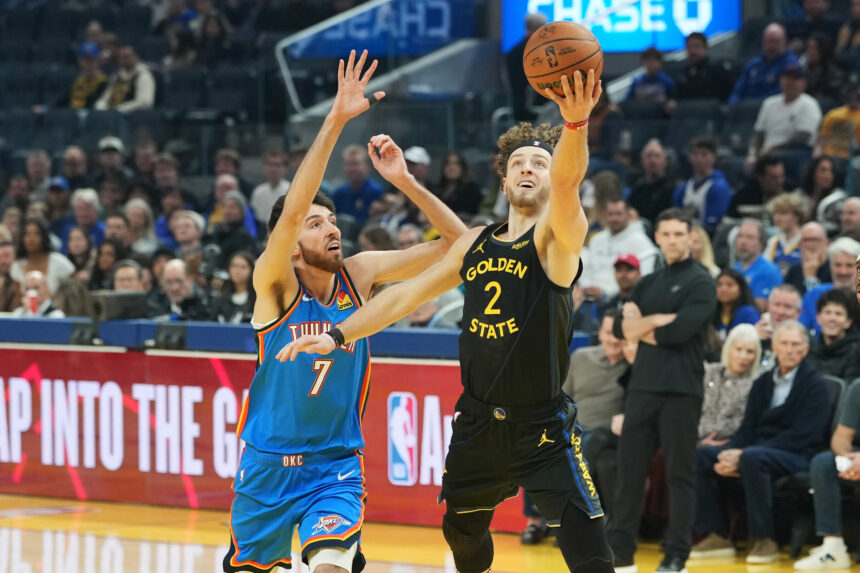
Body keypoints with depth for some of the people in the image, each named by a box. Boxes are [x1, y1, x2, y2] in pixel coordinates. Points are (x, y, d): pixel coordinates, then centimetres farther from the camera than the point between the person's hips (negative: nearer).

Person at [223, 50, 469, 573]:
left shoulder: (360, 275, -4)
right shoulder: (275, 284, -14)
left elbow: (456, 243, -5)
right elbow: (293, 209, -32)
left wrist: (405, 182, -19)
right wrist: (336, 121, -41)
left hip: (336, 465, 1)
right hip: (268, 464, -1)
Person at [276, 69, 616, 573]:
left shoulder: (556, 237, -10)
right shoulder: (477, 243, 9)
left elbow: (567, 181, -31)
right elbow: (409, 293, 17)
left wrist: (576, 123, -51)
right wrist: (338, 335, 11)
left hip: (543, 430, -7)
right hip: (478, 423, 7)